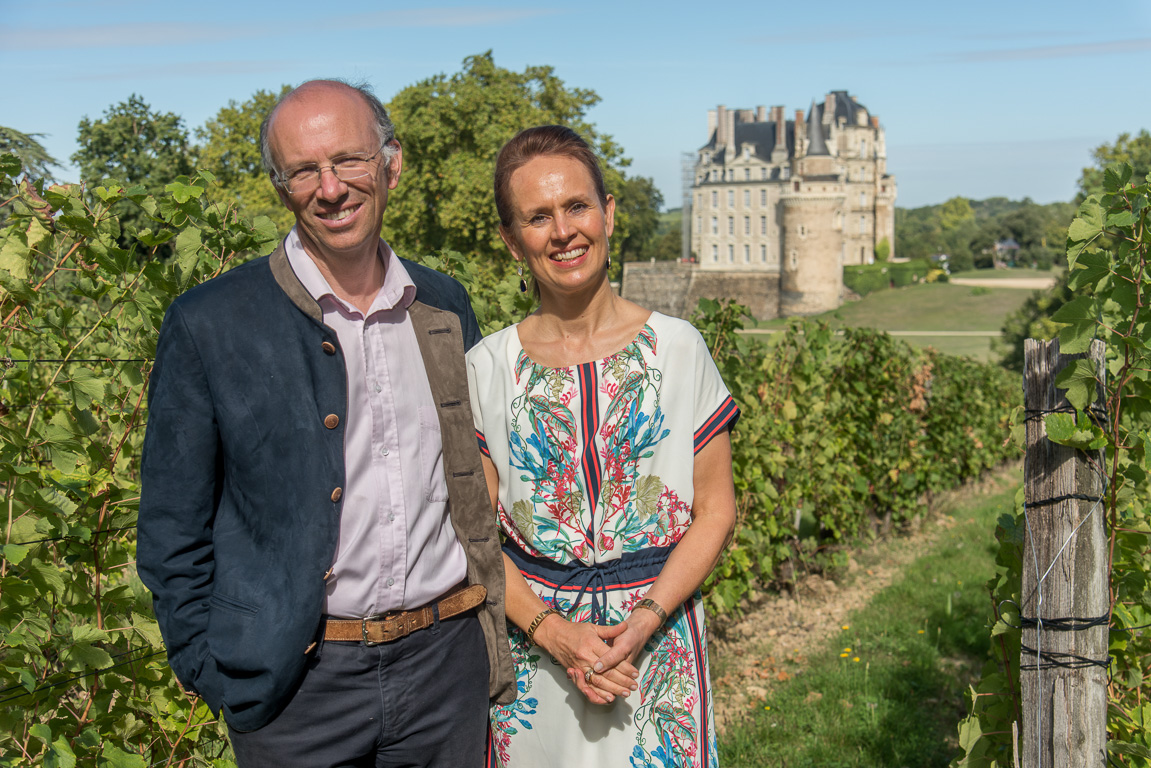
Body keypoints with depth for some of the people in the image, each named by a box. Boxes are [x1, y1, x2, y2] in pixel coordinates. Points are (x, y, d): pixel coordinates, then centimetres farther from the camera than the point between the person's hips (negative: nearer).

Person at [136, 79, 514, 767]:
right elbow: (173, 534, -2)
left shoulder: (445, 305, 4)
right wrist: (218, 676, -4)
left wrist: (497, 626, 10)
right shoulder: (208, 325, -8)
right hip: (297, 685, -3)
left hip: (446, 659, 3)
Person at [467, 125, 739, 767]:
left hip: (661, 641, 0)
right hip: (532, 636, 1)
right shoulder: (487, 367, -2)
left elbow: (716, 512, -3)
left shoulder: (677, 348, -4)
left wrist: (644, 619, -15)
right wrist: (551, 630, -14)